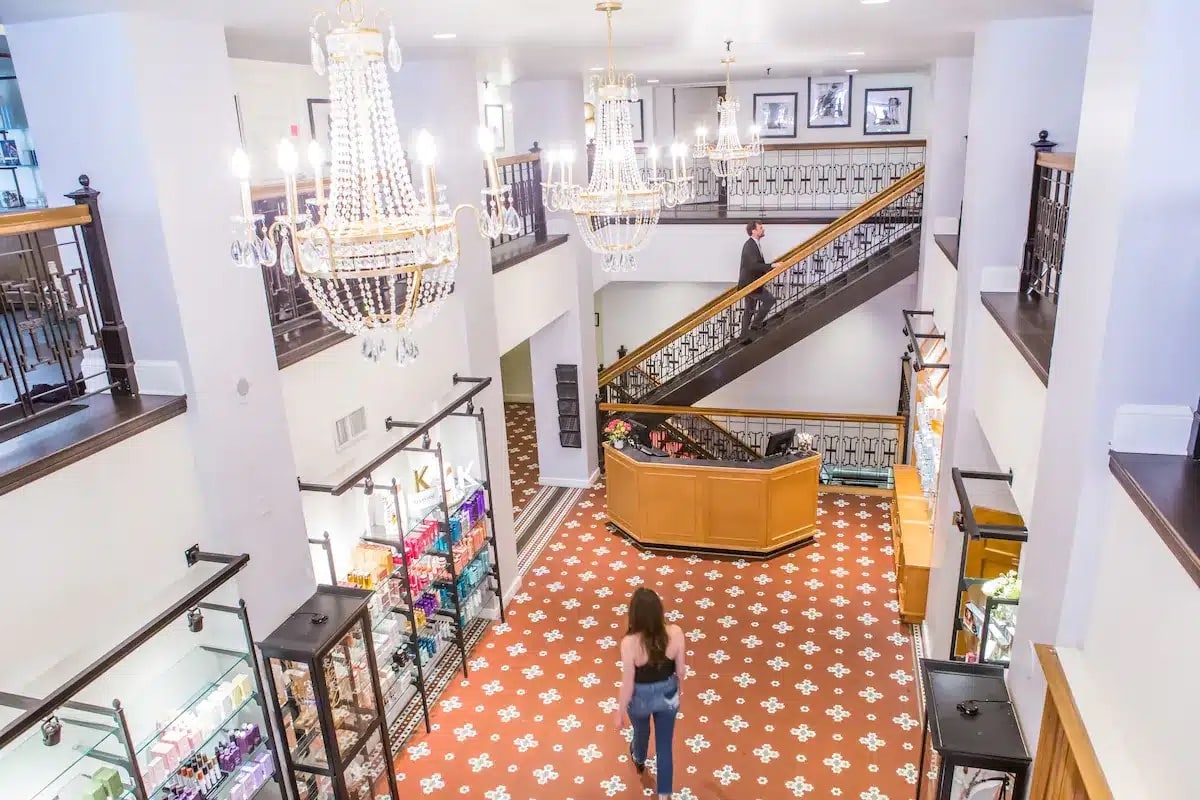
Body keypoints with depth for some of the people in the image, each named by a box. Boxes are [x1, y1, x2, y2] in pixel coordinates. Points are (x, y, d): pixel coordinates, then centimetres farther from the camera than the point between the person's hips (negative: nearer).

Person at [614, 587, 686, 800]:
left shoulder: (630, 643, -35)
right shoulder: (675, 633, -26)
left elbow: (627, 684, -22)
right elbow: (681, 669, -9)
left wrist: (619, 713, -4)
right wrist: (679, 689, 14)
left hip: (641, 698, -1)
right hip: (667, 694, 1)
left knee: (641, 731, 33)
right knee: (664, 745, 23)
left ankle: (639, 760, 66)